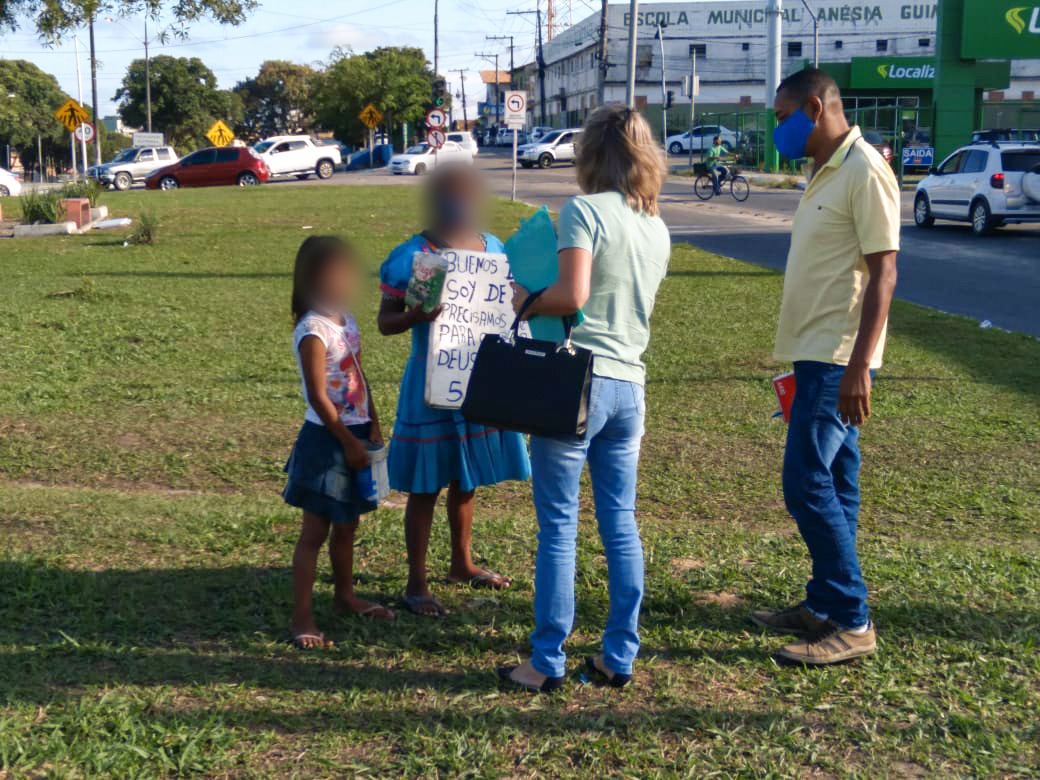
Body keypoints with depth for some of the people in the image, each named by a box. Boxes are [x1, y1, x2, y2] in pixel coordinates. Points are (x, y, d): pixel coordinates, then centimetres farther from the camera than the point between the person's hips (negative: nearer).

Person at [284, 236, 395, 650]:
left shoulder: (346, 319, 7)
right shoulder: (313, 332, -19)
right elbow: (318, 397, -19)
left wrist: (373, 427, 9)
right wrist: (349, 443, -16)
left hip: (356, 434, 8)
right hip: (326, 440, -8)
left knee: (347, 525, 20)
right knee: (315, 531, -2)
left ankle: (345, 595, 35)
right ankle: (302, 616, 5)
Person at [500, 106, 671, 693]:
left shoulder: (584, 211, -10)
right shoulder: (657, 228, 12)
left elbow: (572, 296, -20)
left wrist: (525, 301, -2)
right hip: (629, 386, 7)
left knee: (559, 525, 1)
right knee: (621, 522, 12)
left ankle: (548, 662, 8)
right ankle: (620, 656, 18)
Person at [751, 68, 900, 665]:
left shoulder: (865, 171, -14)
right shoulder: (825, 173, 15)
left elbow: (882, 272, -18)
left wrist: (858, 366, -23)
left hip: (838, 359, -10)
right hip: (816, 354, 10)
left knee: (808, 485, -9)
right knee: (831, 485, 13)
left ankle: (851, 621, -1)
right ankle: (824, 606, 21)